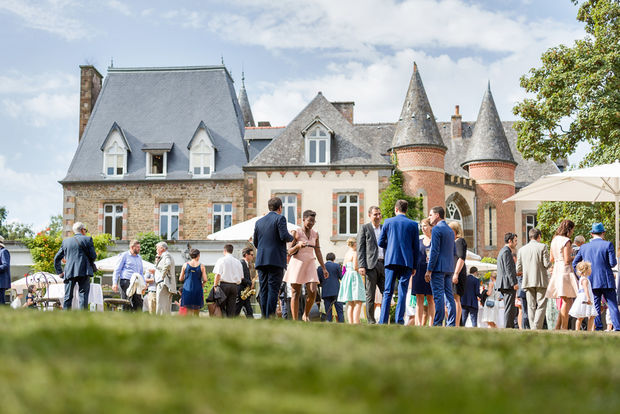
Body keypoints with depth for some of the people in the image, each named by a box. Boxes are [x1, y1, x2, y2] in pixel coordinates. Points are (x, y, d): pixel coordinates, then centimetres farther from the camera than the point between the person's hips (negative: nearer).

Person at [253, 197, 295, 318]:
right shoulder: (280, 218, -3)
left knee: (263, 290, 7)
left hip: (261, 260, 5)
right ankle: (270, 317, -12)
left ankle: (264, 317, 5)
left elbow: (255, 242, 17)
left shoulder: (259, 221, 15)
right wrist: (292, 237, 7)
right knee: (273, 289, -6)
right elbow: (284, 236, -14)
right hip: (276, 260, -5)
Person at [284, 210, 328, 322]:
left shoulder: (315, 235, 11)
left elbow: (318, 252, 17)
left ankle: (305, 315, 10)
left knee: (313, 292, -10)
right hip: (297, 263, -4)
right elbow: (290, 252, -1)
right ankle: (295, 320, 1)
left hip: (310, 265, 4)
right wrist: (298, 245, -21)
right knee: (295, 293, -2)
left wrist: (324, 268, 15)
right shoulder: (296, 233, -2)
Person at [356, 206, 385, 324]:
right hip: (371, 265, -4)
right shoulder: (364, 229, 5)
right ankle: (371, 321, 2)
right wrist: (362, 266, -11)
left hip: (384, 264, 4)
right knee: (370, 295, -1)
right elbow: (360, 249, -1)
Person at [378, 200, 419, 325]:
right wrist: (414, 266, 11)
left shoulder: (388, 222, 3)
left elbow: (380, 242, 5)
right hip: (407, 262, 0)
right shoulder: (413, 224, 4)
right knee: (402, 292, 2)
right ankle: (399, 320, -3)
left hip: (391, 261, 0)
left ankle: (383, 320, -2)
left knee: (387, 292, 3)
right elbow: (416, 247, 5)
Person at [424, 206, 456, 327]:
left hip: (438, 267, -8)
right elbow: (454, 252, 19)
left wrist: (429, 270, -15)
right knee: (449, 296, 7)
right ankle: (451, 324, 6)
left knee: (438, 296, -9)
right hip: (449, 268, 8)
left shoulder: (436, 229, -9)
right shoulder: (450, 230, 17)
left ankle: (438, 324, -11)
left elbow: (435, 251, -16)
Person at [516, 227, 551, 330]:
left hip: (527, 282, 4)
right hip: (541, 281, -4)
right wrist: (551, 262, 13)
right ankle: (536, 327, -14)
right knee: (541, 305, -2)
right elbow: (547, 264, -10)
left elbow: (518, 269, 7)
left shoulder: (522, 249, 7)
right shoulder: (542, 247, -4)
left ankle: (533, 328, 4)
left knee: (531, 306, 7)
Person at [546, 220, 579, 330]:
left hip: (556, 270, 9)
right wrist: (577, 257, 1)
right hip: (565, 270, -9)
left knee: (567, 301, 14)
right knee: (567, 301, -5)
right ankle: (564, 328, -6)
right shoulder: (566, 241, -11)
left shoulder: (554, 240, 14)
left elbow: (551, 259, 18)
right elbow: (567, 260, -15)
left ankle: (557, 327, 10)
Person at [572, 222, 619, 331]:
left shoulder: (584, 247, 8)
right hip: (607, 281, -3)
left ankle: (598, 328, 1)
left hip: (591, 281, 3)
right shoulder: (608, 245, -4)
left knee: (595, 307, 6)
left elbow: (574, 264, 11)